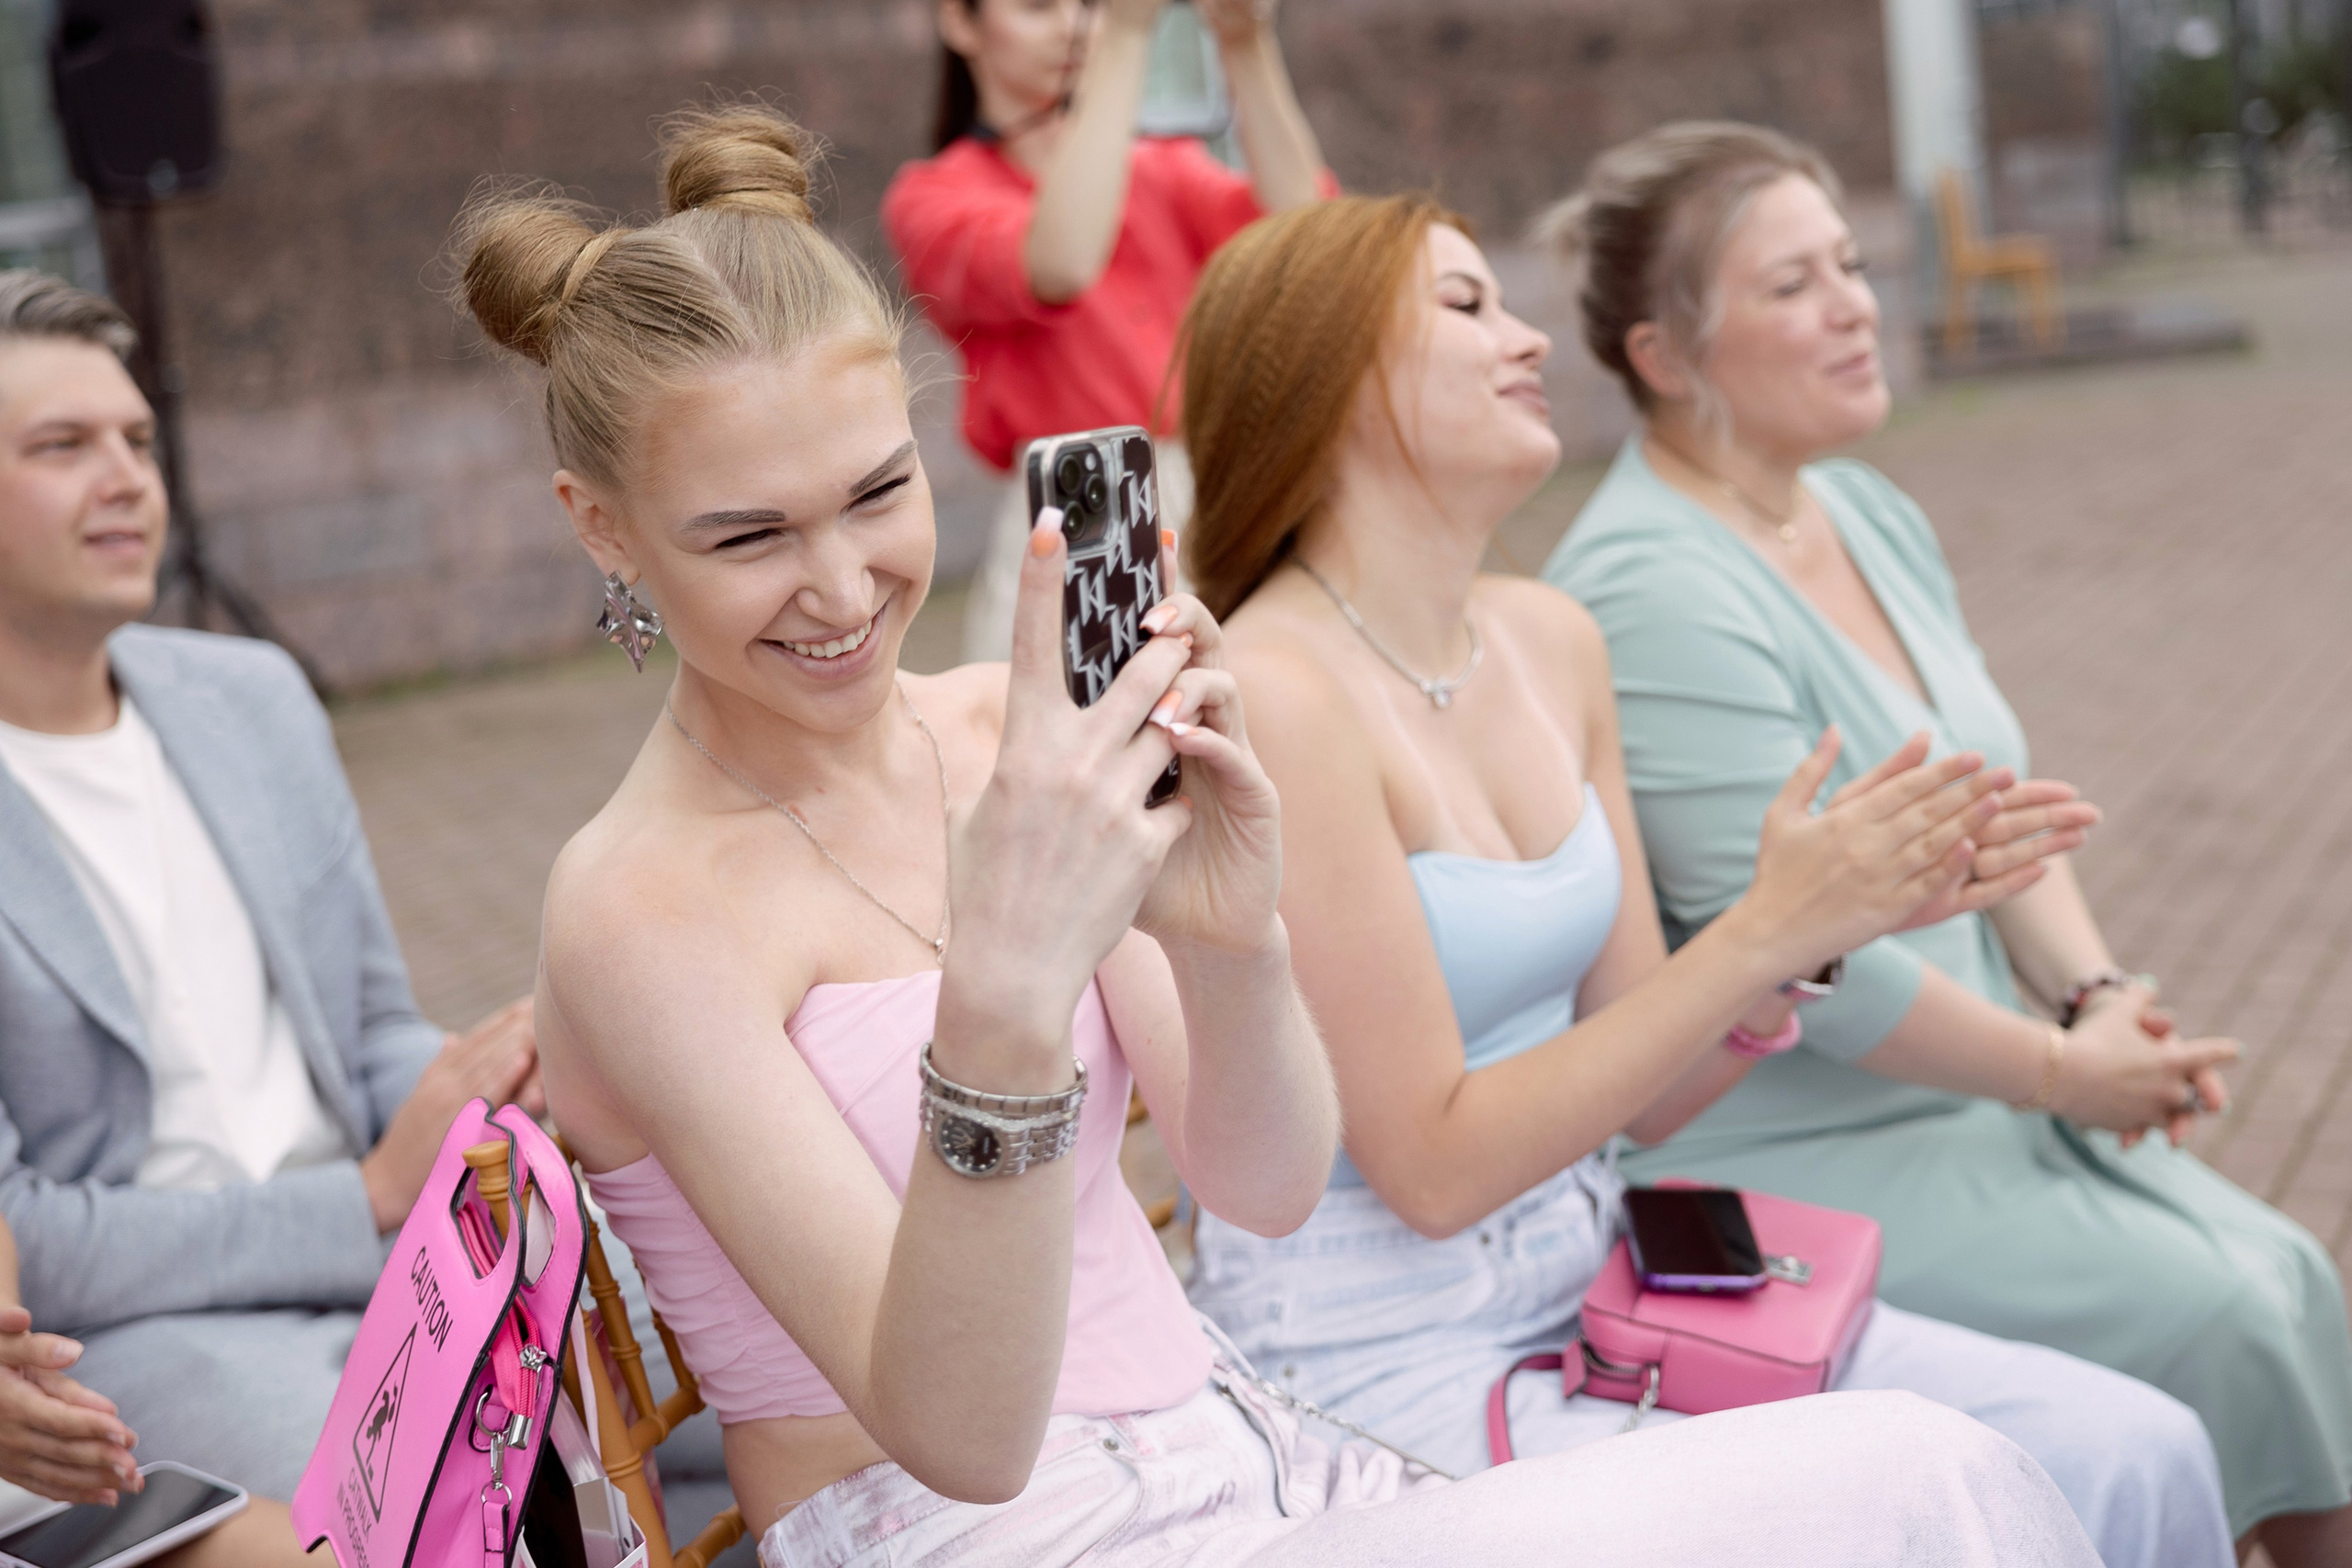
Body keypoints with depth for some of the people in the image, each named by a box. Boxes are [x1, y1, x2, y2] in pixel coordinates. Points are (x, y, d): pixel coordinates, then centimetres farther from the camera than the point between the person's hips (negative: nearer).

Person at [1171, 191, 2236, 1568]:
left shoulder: (1551, 642, 6)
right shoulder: (1274, 695, -18)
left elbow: (1634, 1088, 9)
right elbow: (1435, 1167, -17)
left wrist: (1825, 931, -8)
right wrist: (1761, 934, -19)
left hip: (1592, 1287, 7)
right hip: (1379, 1365, -7)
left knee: (2138, 1456, -3)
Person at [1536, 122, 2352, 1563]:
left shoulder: (1869, 513, 8)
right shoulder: (1655, 595, -22)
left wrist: (2098, 991, -3)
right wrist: (2062, 1071, -15)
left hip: (1971, 1085, 9)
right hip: (1786, 1157, -9)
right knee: (2211, 1318, -12)